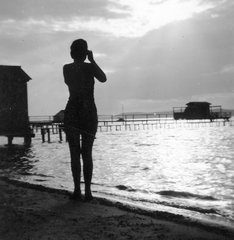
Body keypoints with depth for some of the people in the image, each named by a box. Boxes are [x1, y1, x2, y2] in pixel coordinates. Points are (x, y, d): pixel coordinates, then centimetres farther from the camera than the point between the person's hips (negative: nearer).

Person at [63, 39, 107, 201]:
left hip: (72, 113, 0)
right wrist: (92, 60, 13)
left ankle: (77, 190, -2)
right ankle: (88, 191, 0)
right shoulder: (90, 67, -4)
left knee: (75, 153, 3)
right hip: (89, 113, 0)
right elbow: (103, 78, 12)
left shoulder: (66, 68, 2)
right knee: (87, 153, 5)